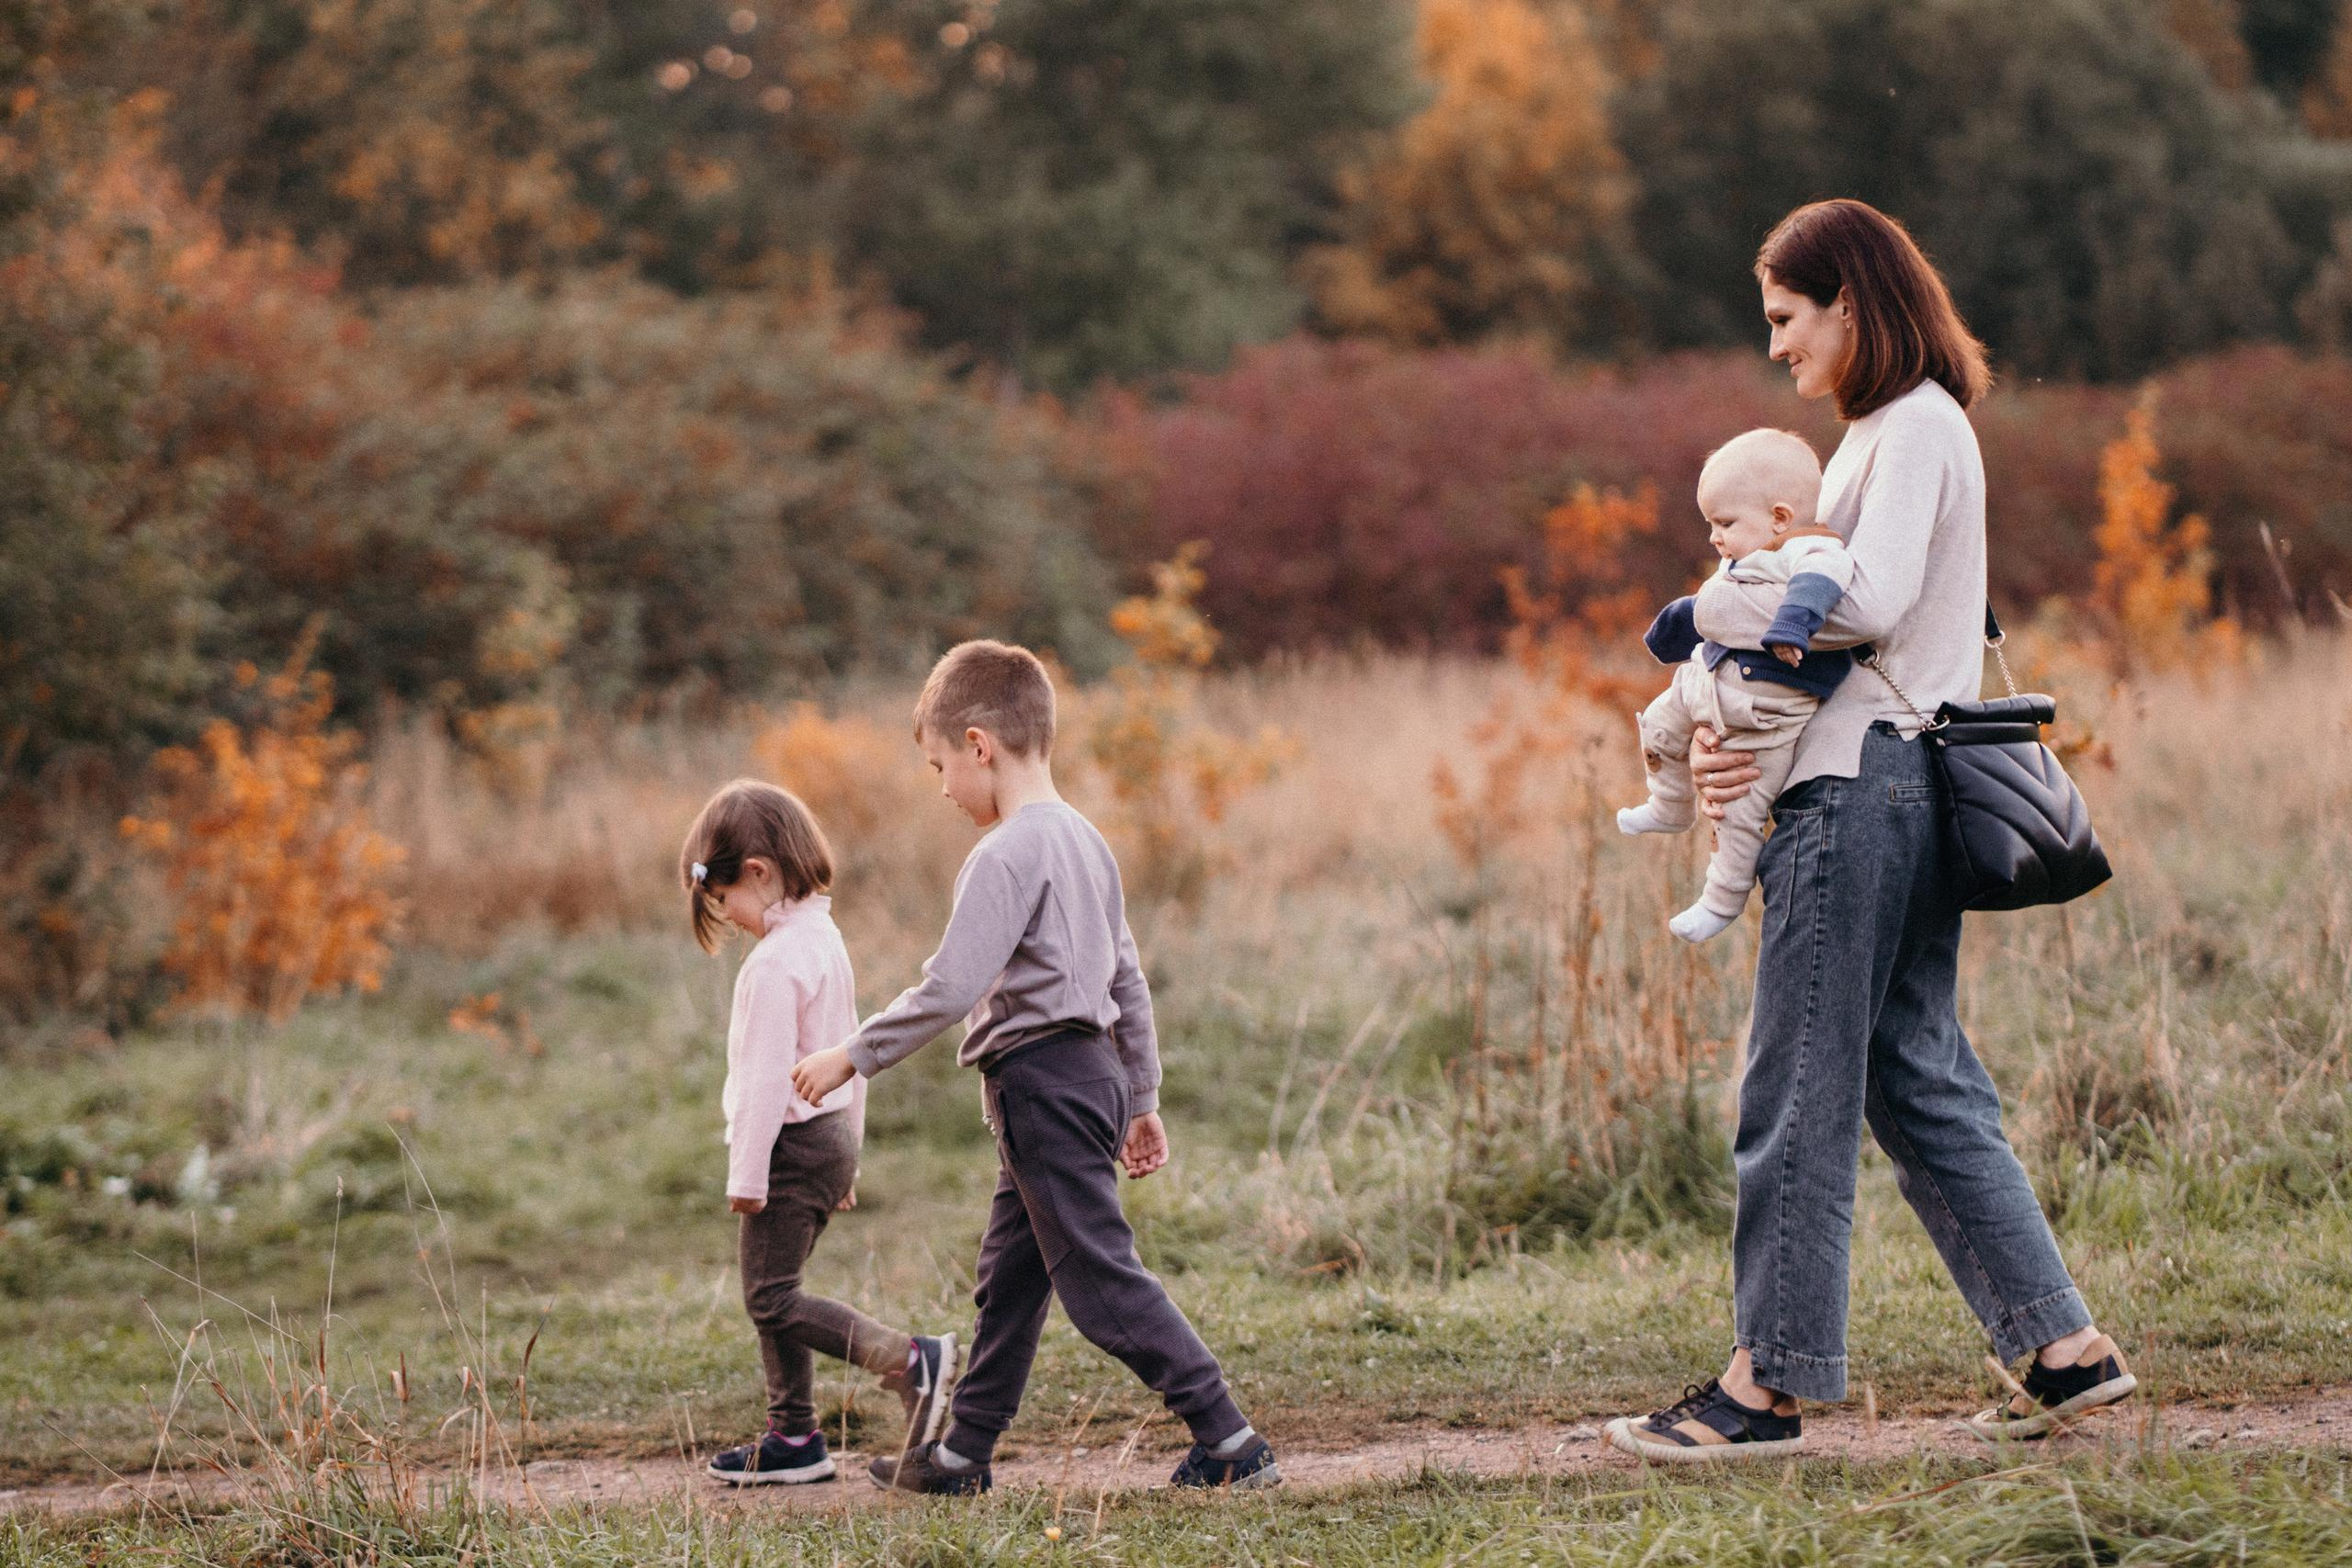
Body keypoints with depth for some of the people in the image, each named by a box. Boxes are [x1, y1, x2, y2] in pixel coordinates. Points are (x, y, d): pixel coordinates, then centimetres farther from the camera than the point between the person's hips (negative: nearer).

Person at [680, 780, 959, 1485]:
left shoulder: (774, 963, -18)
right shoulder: (824, 939, 13)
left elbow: (767, 1074, -20)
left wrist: (746, 1171, -17)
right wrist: (848, 1145, 26)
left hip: (791, 1142, -10)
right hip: (831, 1135, 10)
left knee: (772, 1300, -8)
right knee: (773, 1296, 14)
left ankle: (911, 1360, -17)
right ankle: (793, 1435, 15)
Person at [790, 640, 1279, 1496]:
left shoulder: (1005, 856, -16)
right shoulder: (1084, 840, 14)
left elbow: (949, 989, -23)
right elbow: (1128, 981, 19)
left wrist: (852, 1057, -15)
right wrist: (1142, 1098, 24)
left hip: (1044, 1082, -10)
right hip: (1093, 1069, 10)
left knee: (1100, 1279, -7)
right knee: (1009, 1274, 16)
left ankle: (1231, 1444, -7)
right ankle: (962, 1453, 24)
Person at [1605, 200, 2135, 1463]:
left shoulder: (1920, 426, -8)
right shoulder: (1876, 436, 22)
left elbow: (1869, 601, -21)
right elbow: (1828, 625, 17)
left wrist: (1719, 607, -9)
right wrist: (1721, 737, 1)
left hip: (1864, 786, -10)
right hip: (1874, 786, 10)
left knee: (1796, 1091, -5)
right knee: (1919, 1085, 10)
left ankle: (1768, 1385, -1)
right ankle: (2066, 1348, 11)